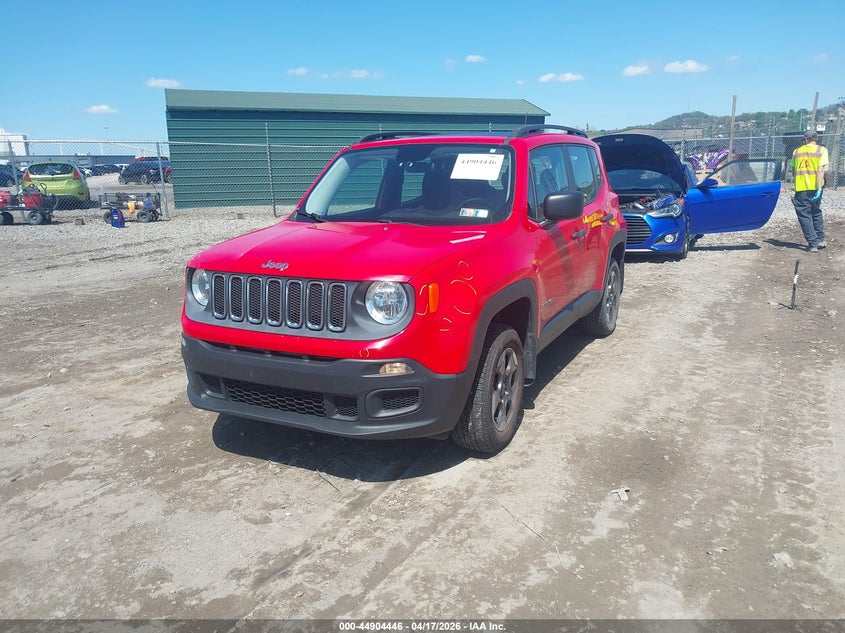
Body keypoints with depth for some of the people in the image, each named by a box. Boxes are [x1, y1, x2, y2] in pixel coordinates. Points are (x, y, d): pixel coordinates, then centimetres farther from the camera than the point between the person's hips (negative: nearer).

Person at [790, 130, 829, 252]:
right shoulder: (821, 150, 1)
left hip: (801, 187, 0)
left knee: (805, 215, 3)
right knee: (816, 213, 19)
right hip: (814, 187, 0)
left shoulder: (797, 151, 8)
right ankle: (820, 240, 24)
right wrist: (819, 188, -14)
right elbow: (820, 170, -10)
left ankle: (813, 244, -2)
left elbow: (793, 171, 11)